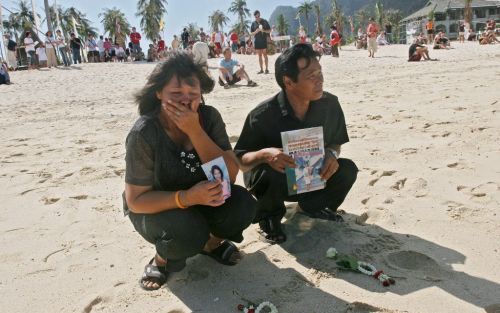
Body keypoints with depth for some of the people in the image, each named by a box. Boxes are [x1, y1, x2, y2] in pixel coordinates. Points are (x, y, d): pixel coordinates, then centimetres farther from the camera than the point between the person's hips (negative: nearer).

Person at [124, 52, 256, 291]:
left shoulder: (209, 117, -15)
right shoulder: (144, 134, -25)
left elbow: (229, 175, -21)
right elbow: (136, 200, -21)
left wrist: (194, 130, -33)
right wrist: (187, 198, -38)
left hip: (200, 198, 4)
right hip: (155, 208, -3)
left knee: (243, 205, -22)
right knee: (187, 232, -34)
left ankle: (212, 242, 10)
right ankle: (163, 258, 3)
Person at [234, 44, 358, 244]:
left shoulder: (330, 104, -15)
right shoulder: (263, 115, -26)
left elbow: (335, 143, 2)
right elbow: (239, 161, -20)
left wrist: (332, 154, -23)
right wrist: (264, 154, -42)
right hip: (276, 178, -4)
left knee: (347, 170, -19)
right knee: (271, 175, -38)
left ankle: (312, 206, 12)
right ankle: (269, 217, -1)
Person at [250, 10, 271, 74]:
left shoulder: (265, 22, 2)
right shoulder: (253, 23, 7)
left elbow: (269, 30, 4)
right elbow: (251, 33, 9)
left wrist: (264, 30, -16)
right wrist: (256, 32, -12)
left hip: (264, 41, -3)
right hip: (257, 41, 3)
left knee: (265, 55, -5)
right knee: (259, 56, 5)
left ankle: (266, 69, -1)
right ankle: (261, 69, 10)